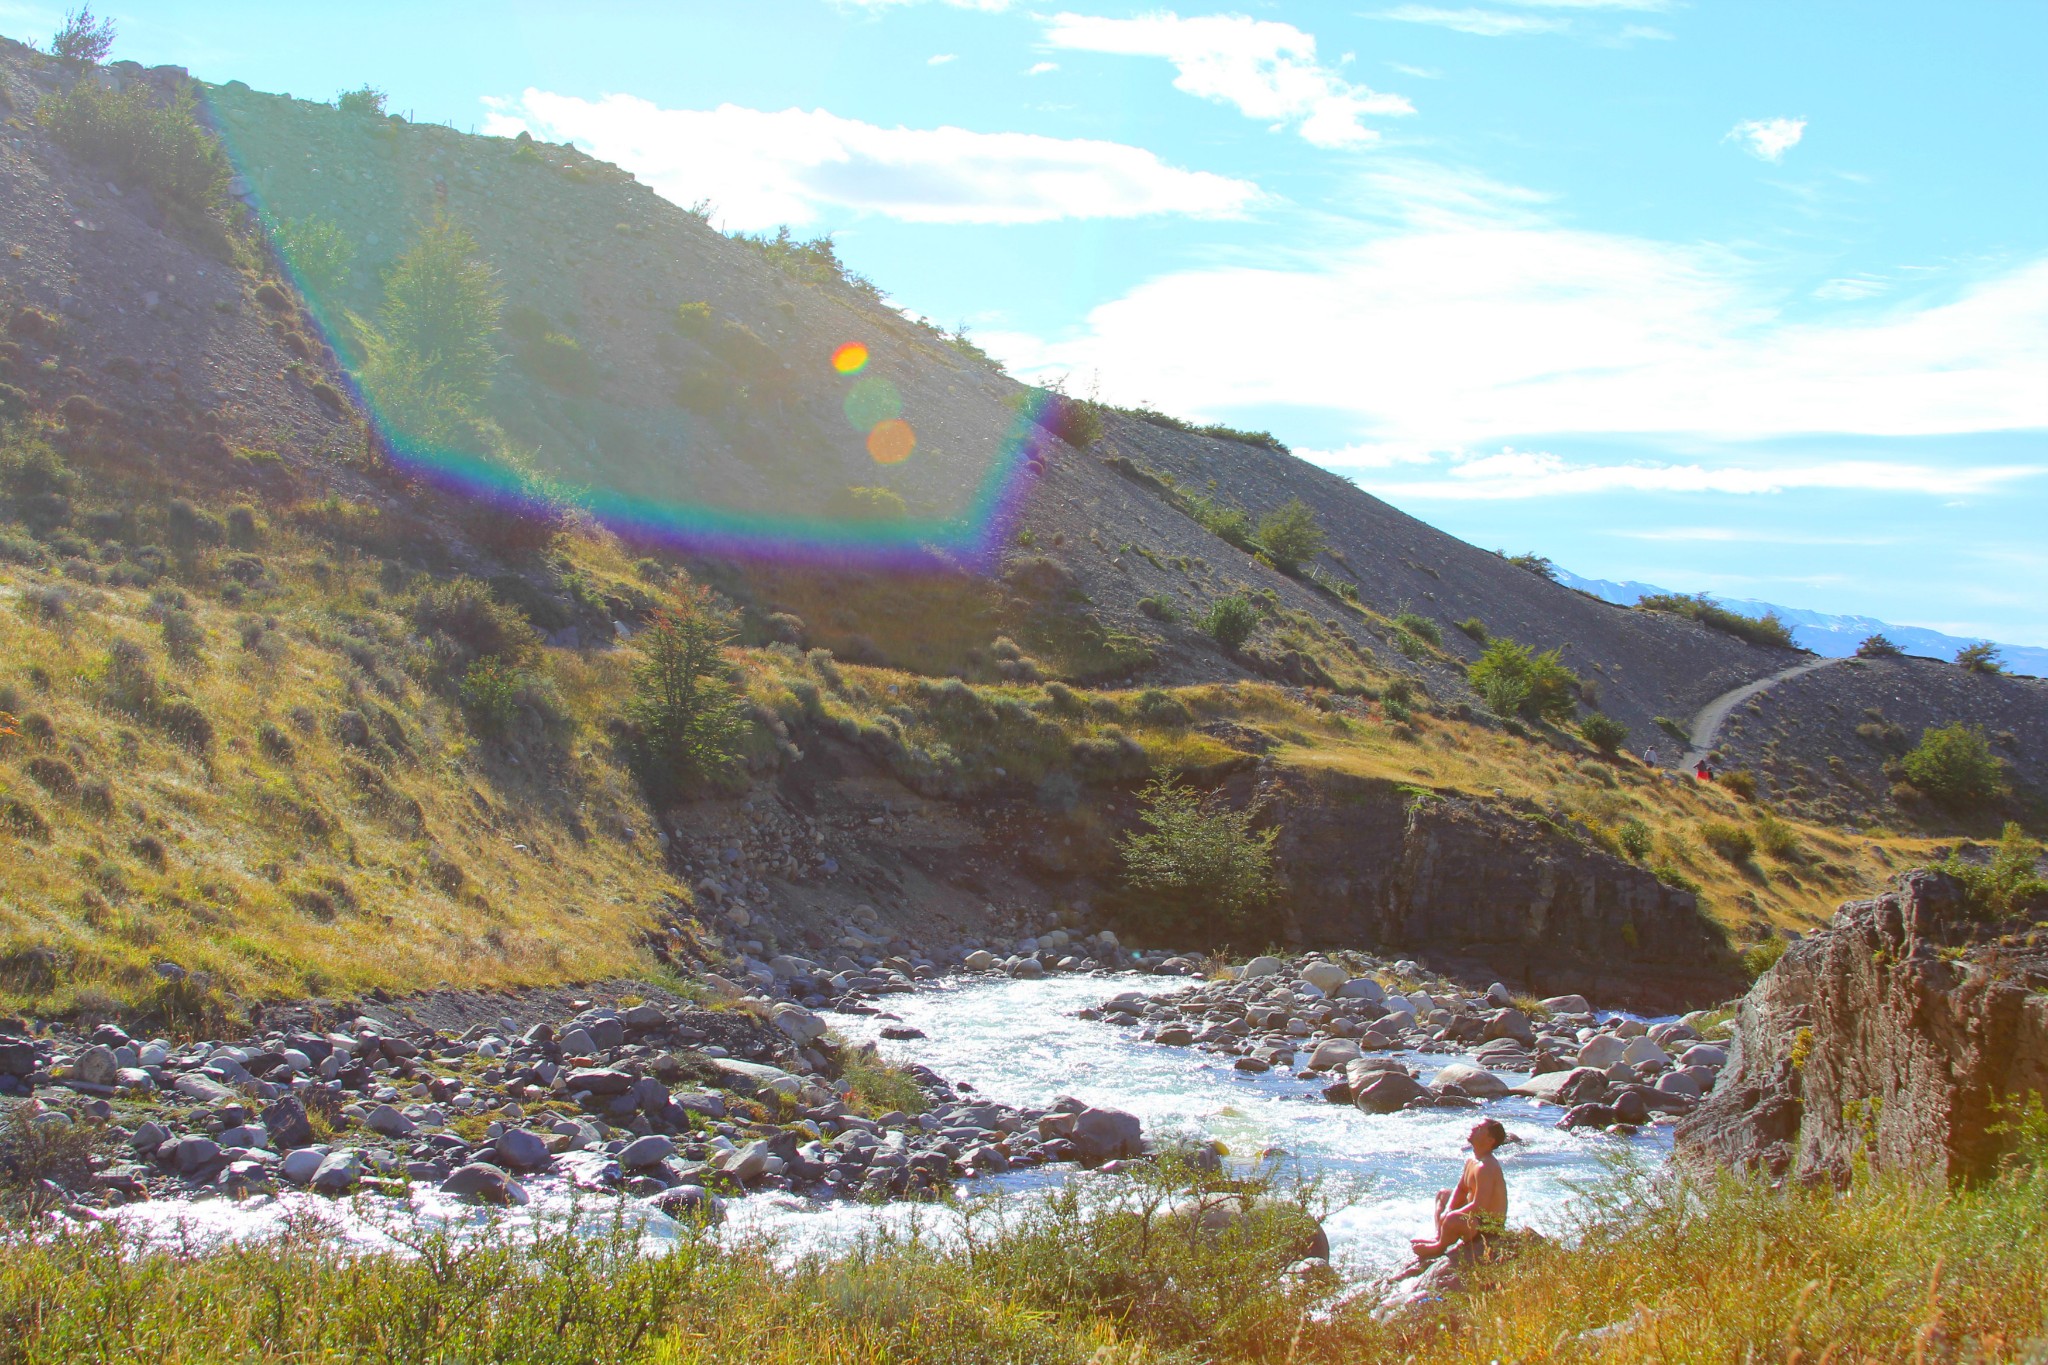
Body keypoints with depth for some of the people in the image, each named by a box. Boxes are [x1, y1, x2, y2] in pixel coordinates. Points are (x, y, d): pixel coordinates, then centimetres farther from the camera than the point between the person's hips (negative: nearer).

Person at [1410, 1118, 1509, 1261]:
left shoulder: (1485, 1167, -28)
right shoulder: (1471, 1162, 4)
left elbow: (1478, 1207, -31)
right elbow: (1460, 1189, 14)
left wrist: (1449, 1214, -20)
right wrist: (1448, 1210, -5)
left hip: (1490, 1226, -11)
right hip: (1478, 1217, 11)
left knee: (1452, 1220, -37)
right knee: (1442, 1194, 25)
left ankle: (1439, 1247, -5)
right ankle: (1439, 1237, 9)